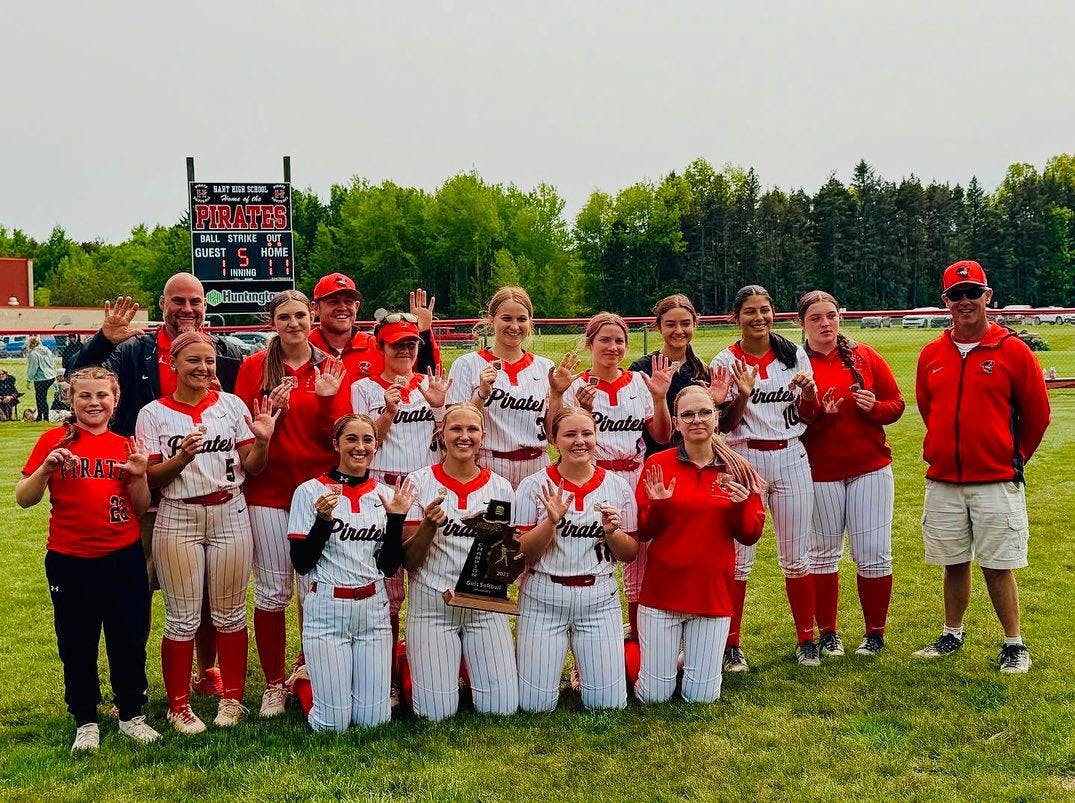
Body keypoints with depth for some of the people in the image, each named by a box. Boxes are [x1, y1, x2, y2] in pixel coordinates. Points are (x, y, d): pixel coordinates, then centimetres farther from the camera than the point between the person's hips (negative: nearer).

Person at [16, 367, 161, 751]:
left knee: (129, 641, 9)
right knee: (77, 646, 10)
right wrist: (46, 468, -21)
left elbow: (141, 508, 7)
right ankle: (85, 722, 25)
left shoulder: (126, 445, 6)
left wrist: (139, 476, -10)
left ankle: (132, 715, 25)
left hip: (124, 559, 2)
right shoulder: (54, 440, -2)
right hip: (69, 561, -2)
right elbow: (23, 499, -5)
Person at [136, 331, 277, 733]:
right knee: (182, 619, 5)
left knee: (230, 614, 10)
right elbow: (149, 477, -4)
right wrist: (181, 458, -21)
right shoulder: (153, 414, 0)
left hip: (229, 515, 1)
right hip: (177, 519, -1)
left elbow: (250, 466, 2)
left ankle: (232, 698, 24)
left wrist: (262, 440, -17)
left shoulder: (232, 405, 4)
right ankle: (178, 706, 18)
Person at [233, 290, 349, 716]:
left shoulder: (330, 368, 5)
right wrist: (271, 410, -15)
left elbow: (336, 436, 1)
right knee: (272, 590, 3)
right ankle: (273, 685, 17)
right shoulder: (255, 366, 3)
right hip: (268, 490, -1)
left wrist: (327, 399, -14)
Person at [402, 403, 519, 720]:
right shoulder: (419, 483, -3)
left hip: (486, 605, 2)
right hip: (432, 604, -2)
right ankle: (412, 661, 26)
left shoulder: (500, 486, 4)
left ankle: (471, 664, 27)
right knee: (437, 711, -5)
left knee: (502, 707, -4)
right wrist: (429, 525, -22)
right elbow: (408, 561, -4)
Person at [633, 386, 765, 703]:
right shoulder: (657, 465, -4)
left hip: (713, 592, 2)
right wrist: (657, 506, -19)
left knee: (701, 696, 5)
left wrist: (741, 507, -15)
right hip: (662, 590, -1)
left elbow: (751, 535, 4)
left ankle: (690, 655, 37)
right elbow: (641, 532, 0)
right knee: (653, 695, 4)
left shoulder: (737, 470, 1)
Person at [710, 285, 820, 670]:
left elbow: (808, 415, 9)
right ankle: (732, 645, 11)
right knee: (738, 558, 1)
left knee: (796, 557, 8)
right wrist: (742, 395, -21)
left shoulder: (794, 355, 5)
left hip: (791, 457, 2)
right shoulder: (726, 362, -1)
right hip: (745, 459, -2)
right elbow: (725, 425, -4)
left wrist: (808, 393, -11)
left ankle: (806, 639, 21)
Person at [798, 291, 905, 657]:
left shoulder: (865, 357, 5)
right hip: (820, 474, -1)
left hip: (871, 469, 2)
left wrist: (874, 407, -13)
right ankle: (827, 633, 22)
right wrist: (819, 414, -24)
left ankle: (875, 633, 18)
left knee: (874, 554, 1)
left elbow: (897, 403, 7)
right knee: (823, 554, 8)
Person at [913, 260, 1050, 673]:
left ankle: (1014, 645, 17)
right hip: (942, 480, 3)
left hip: (996, 481, -3)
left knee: (997, 566, 2)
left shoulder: (1012, 351, -6)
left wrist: (1012, 458, 12)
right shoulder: (931, 355, 5)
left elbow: (1037, 413, 3)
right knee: (953, 564, 14)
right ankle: (952, 635, 28)